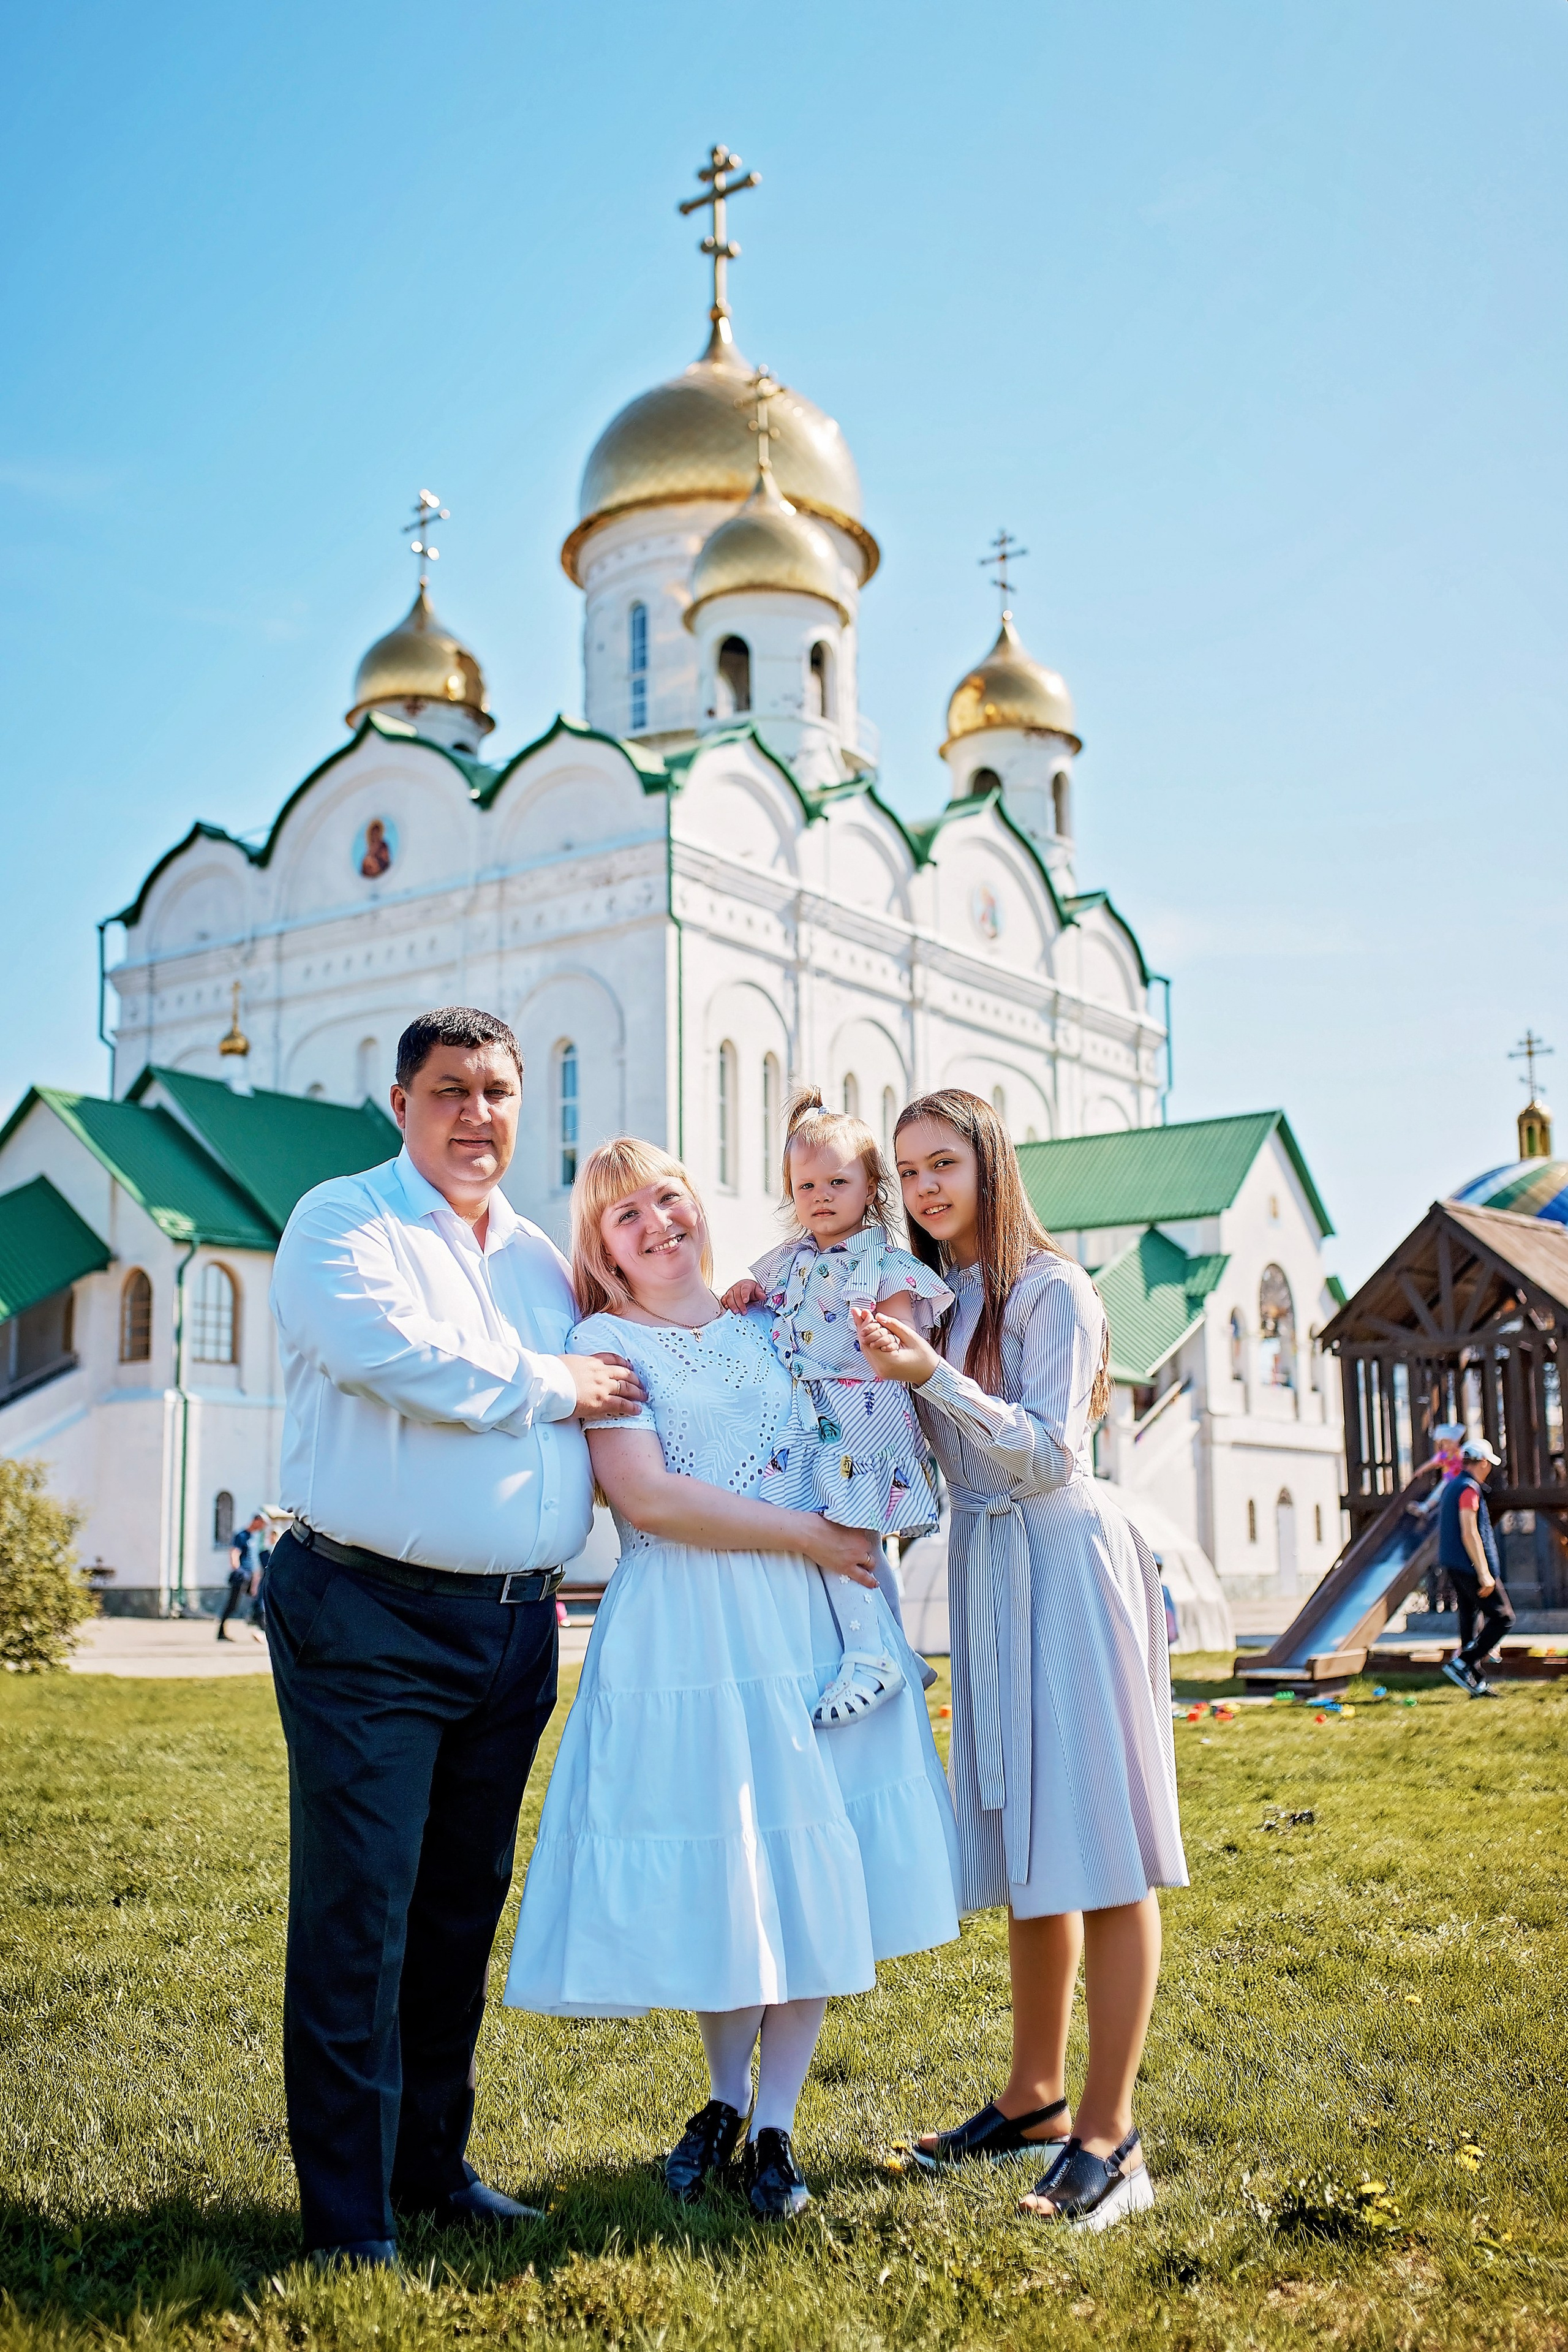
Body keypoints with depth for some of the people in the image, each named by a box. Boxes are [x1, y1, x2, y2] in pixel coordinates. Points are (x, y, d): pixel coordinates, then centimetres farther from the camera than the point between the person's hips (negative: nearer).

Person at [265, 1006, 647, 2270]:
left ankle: (432, 2159, 27)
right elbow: (383, 1348, -21)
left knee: (466, 1905, 14)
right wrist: (546, 1387, -8)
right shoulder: (343, 1221, -3)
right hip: (371, 1620, -6)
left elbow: (607, 1390, 29)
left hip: (515, 1628, 6)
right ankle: (350, 2214, 6)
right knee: (357, 1913, -4)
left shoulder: (544, 1258, 17)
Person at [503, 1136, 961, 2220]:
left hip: (815, 1621, 4)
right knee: (711, 1873, 2)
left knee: (810, 1869, 3)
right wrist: (809, 1536, -12)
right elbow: (647, 1497, -13)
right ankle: (726, 2098, 26)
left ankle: (776, 2122, 15)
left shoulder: (774, 1326, 14)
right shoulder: (606, 1341, -1)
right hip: (687, 1632, -4)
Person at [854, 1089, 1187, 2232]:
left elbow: (1049, 1457, -14)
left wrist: (933, 1375, -25)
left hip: (1065, 1567, -7)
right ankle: (1036, 2095, 25)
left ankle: (1110, 2136, 0)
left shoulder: (1052, 1291, -9)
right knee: (1027, 1846, 14)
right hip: (984, 1572, 7)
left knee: (1097, 1848, -5)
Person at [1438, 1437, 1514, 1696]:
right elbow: (1469, 1534, -22)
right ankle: (1462, 1664, -10)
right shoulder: (1469, 1489, -14)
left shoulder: (1452, 1487, 16)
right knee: (1503, 1617, -4)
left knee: (1471, 1620, 11)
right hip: (1471, 1566, -10)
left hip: (1453, 1567, 10)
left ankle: (1476, 1684, 13)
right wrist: (1484, 1574, -22)